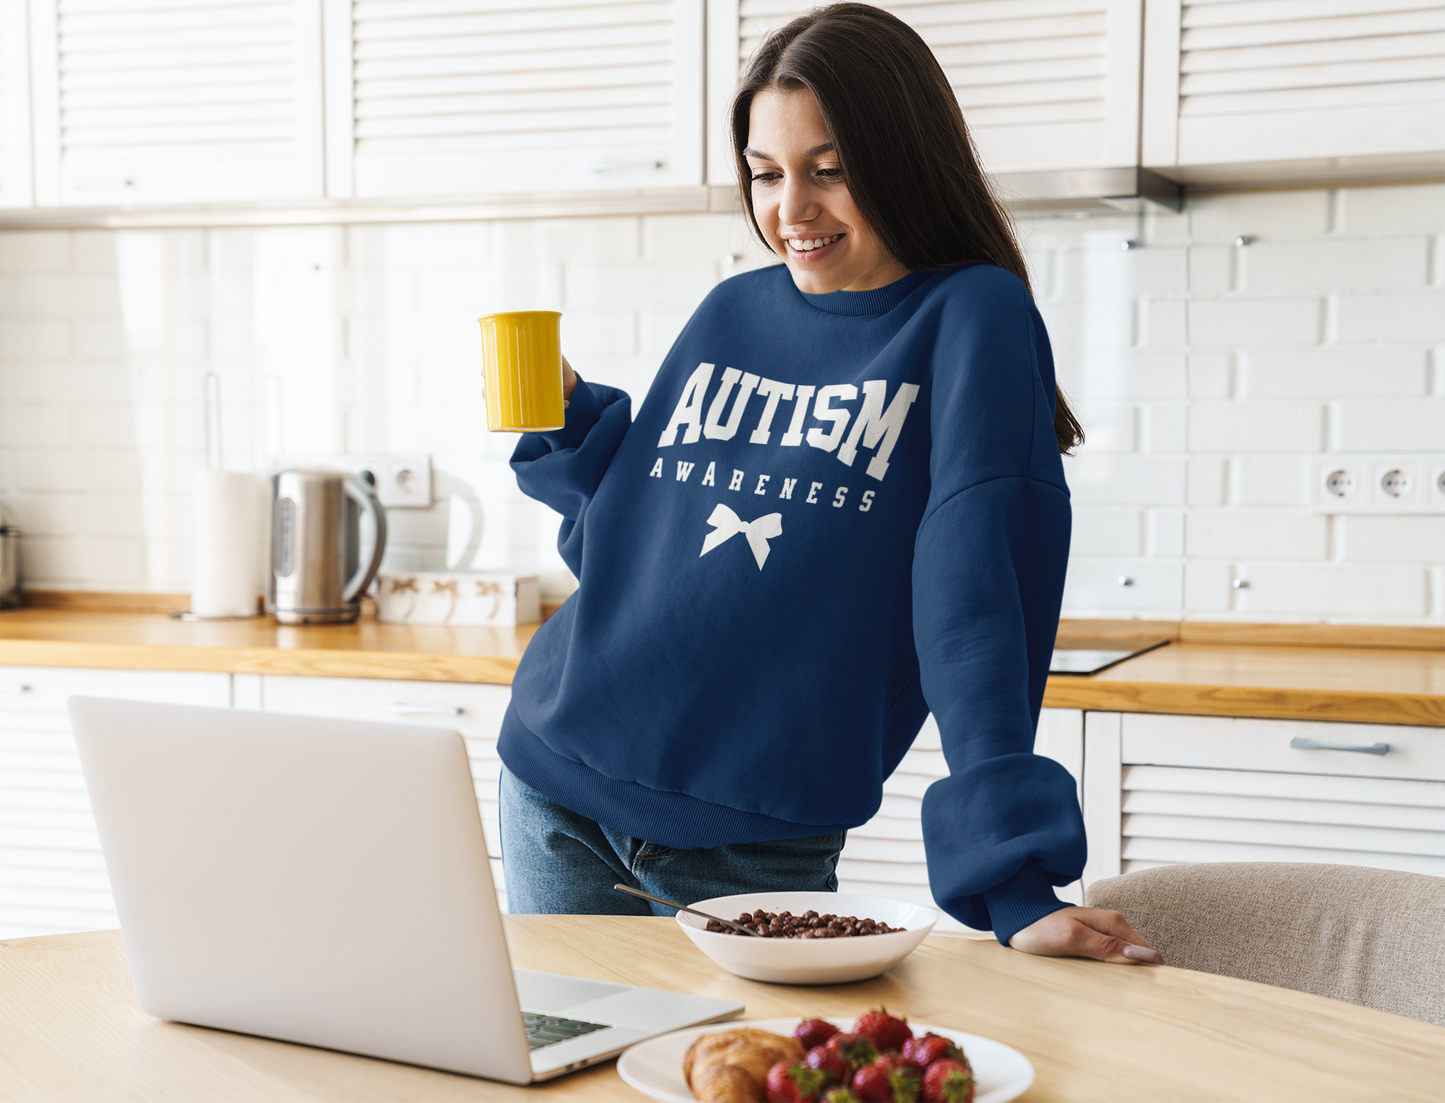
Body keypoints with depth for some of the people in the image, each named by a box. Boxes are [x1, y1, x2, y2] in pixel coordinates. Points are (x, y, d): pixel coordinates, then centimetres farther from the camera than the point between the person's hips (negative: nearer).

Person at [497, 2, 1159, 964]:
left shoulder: (969, 319, -9)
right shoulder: (731, 316, 7)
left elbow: (977, 591, -20)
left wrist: (1014, 879, -28)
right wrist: (568, 422, -1)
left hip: (758, 843, -4)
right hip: (555, 788, 5)